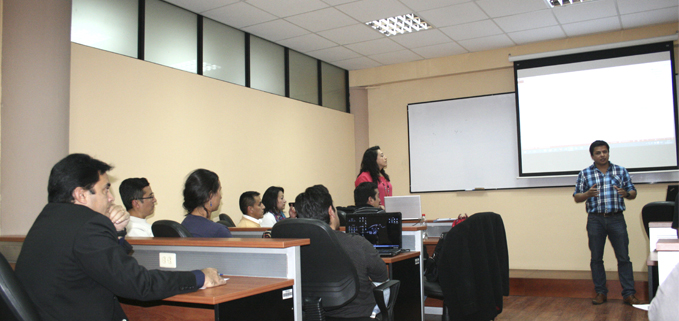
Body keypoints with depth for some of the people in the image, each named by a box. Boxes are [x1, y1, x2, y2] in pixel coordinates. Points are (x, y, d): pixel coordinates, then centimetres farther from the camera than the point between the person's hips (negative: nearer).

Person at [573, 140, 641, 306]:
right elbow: (576, 197, 5)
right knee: (596, 258, 5)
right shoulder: (585, 174, 6)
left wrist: (626, 194, -14)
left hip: (616, 219, 0)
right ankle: (600, 292, 15)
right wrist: (588, 194, -15)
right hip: (595, 219, 0)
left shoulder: (621, 171, 9)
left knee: (623, 257, 0)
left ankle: (629, 294, 7)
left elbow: (633, 193, 9)